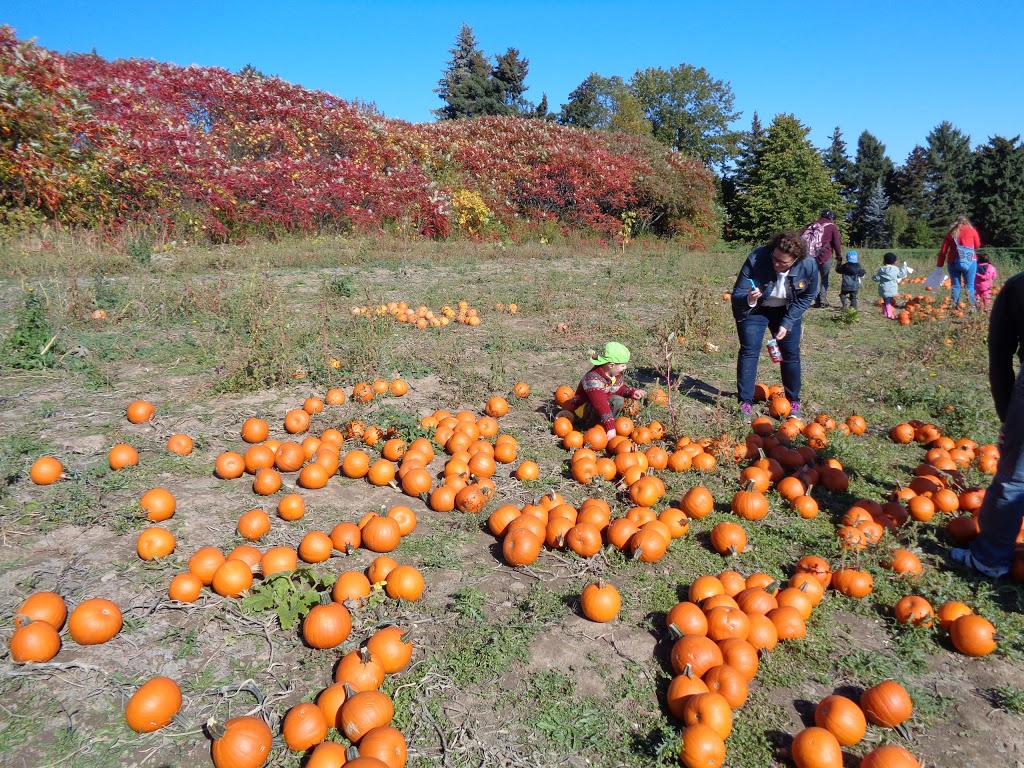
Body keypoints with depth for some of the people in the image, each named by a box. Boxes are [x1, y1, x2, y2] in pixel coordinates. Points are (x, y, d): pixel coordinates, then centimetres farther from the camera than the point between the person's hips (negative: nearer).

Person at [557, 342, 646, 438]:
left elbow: (621, 389, 14)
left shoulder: (617, 376, -5)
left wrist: (632, 392, -9)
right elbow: (601, 404, -41)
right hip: (581, 408, -8)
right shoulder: (593, 378, -33)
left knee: (618, 400, -12)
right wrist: (610, 427, -47)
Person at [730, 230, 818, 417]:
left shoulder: (809, 266, -25)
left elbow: (807, 297, -7)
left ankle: (794, 401, 17)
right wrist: (749, 299, -48)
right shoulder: (756, 259, -32)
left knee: (791, 353, 1)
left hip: (787, 311, 2)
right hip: (754, 309, -2)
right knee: (749, 351, -11)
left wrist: (787, 323, -14)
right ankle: (745, 402, -4)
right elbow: (736, 295, -25)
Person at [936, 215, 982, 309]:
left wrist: (939, 265, 7)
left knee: (955, 286, 5)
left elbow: (943, 251, 5)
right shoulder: (972, 231, 8)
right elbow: (977, 245, 17)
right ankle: (972, 306, -4)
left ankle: (955, 307, 2)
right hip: (969, 262, -1)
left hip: (953, 262, 1)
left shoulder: (950, 233, 10)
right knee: (970, 285, 1)